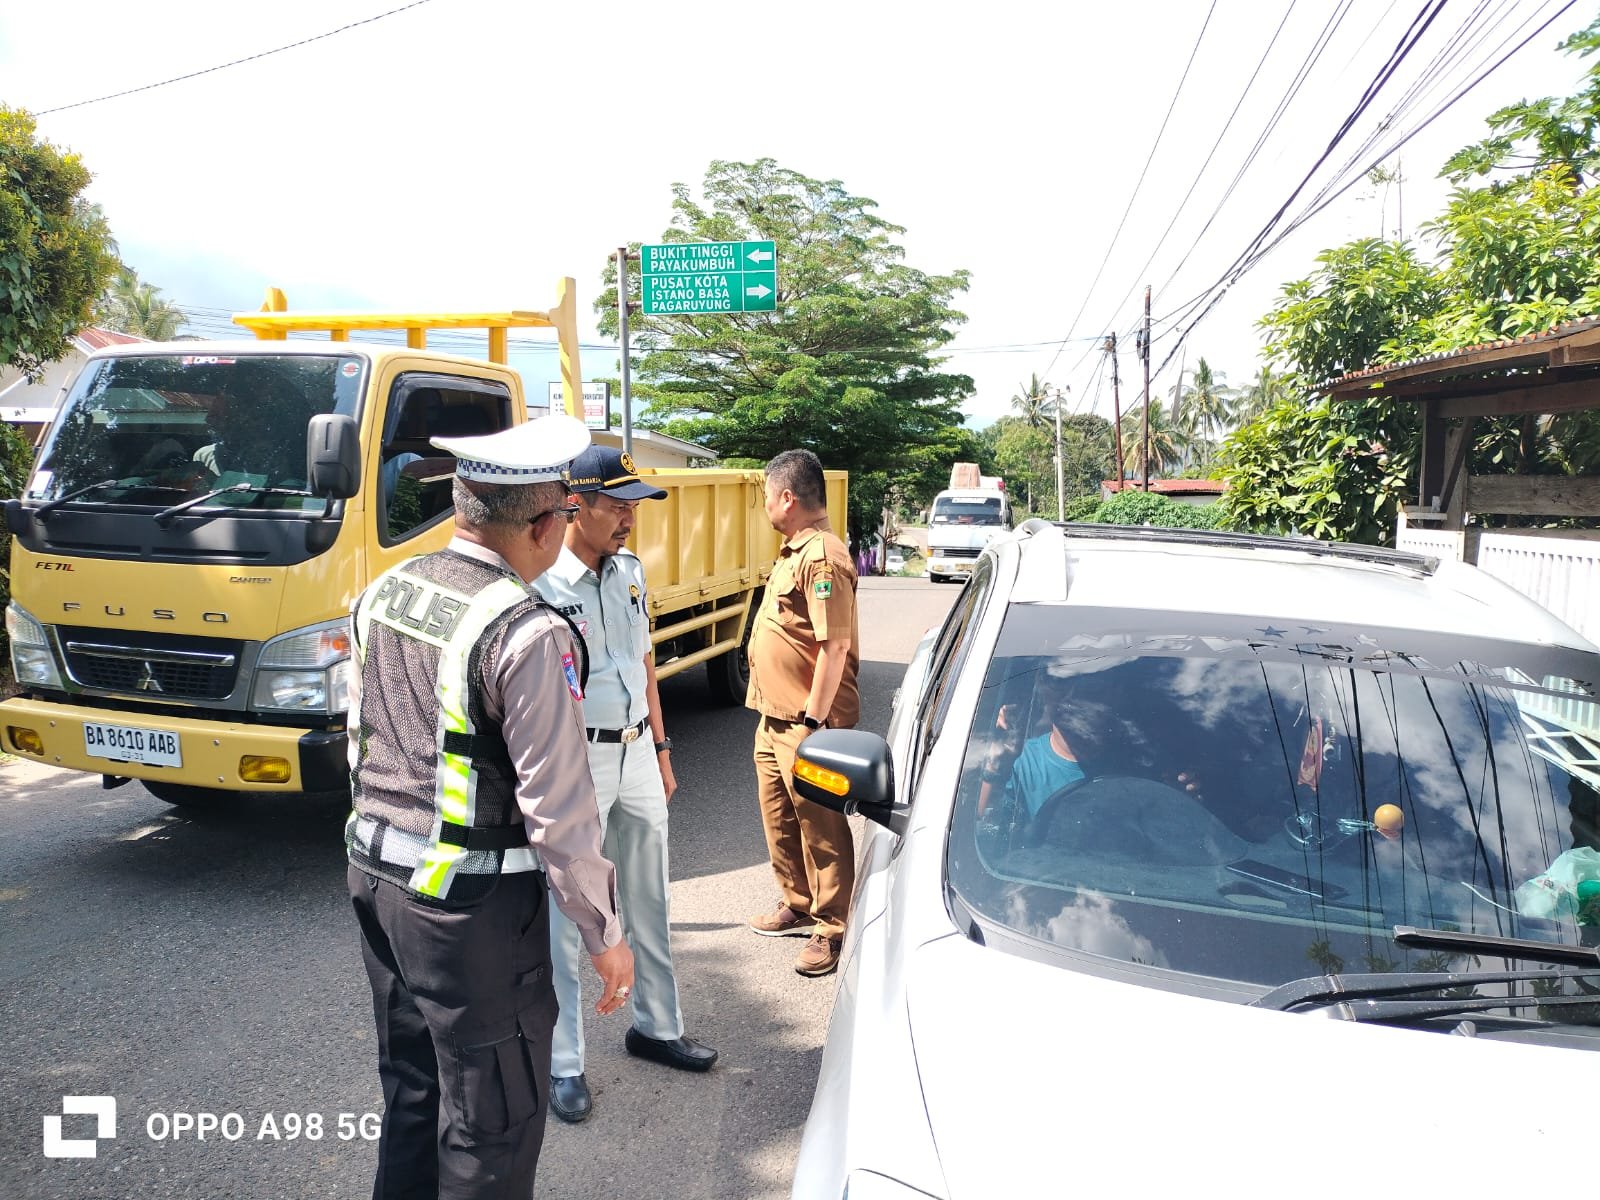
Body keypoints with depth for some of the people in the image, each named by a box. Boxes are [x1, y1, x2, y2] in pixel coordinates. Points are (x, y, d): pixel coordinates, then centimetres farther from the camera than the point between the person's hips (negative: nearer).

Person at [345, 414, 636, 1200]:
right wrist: (605, 935, -10)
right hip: (470, 902, -8)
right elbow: (557, 810, -20)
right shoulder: (528, 632, -23)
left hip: (376, 872, 8)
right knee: (492, 1121, 10)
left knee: (411, 1090, 25)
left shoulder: (382, 594, 2)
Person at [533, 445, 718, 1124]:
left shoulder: (630, 571, 6)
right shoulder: (539, 586, -17)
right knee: (565, 914, 5)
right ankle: (563, 1063, 20)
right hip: (574, 761, -7)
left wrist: (660, 748, 15)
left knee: (649, 902, 18)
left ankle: (656, 1027, 36)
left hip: (636, 754, 7)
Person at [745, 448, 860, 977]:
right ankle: (798, 905, 38)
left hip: (805, 723, -11)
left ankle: (833, 929, 15)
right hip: (775, 716, 11)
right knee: (780, 819, 21)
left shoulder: (822, 557, -20)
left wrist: (812, 721, -24)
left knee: (821, 827, 2)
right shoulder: (795, 551, 13)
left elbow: (836, 645, -25)